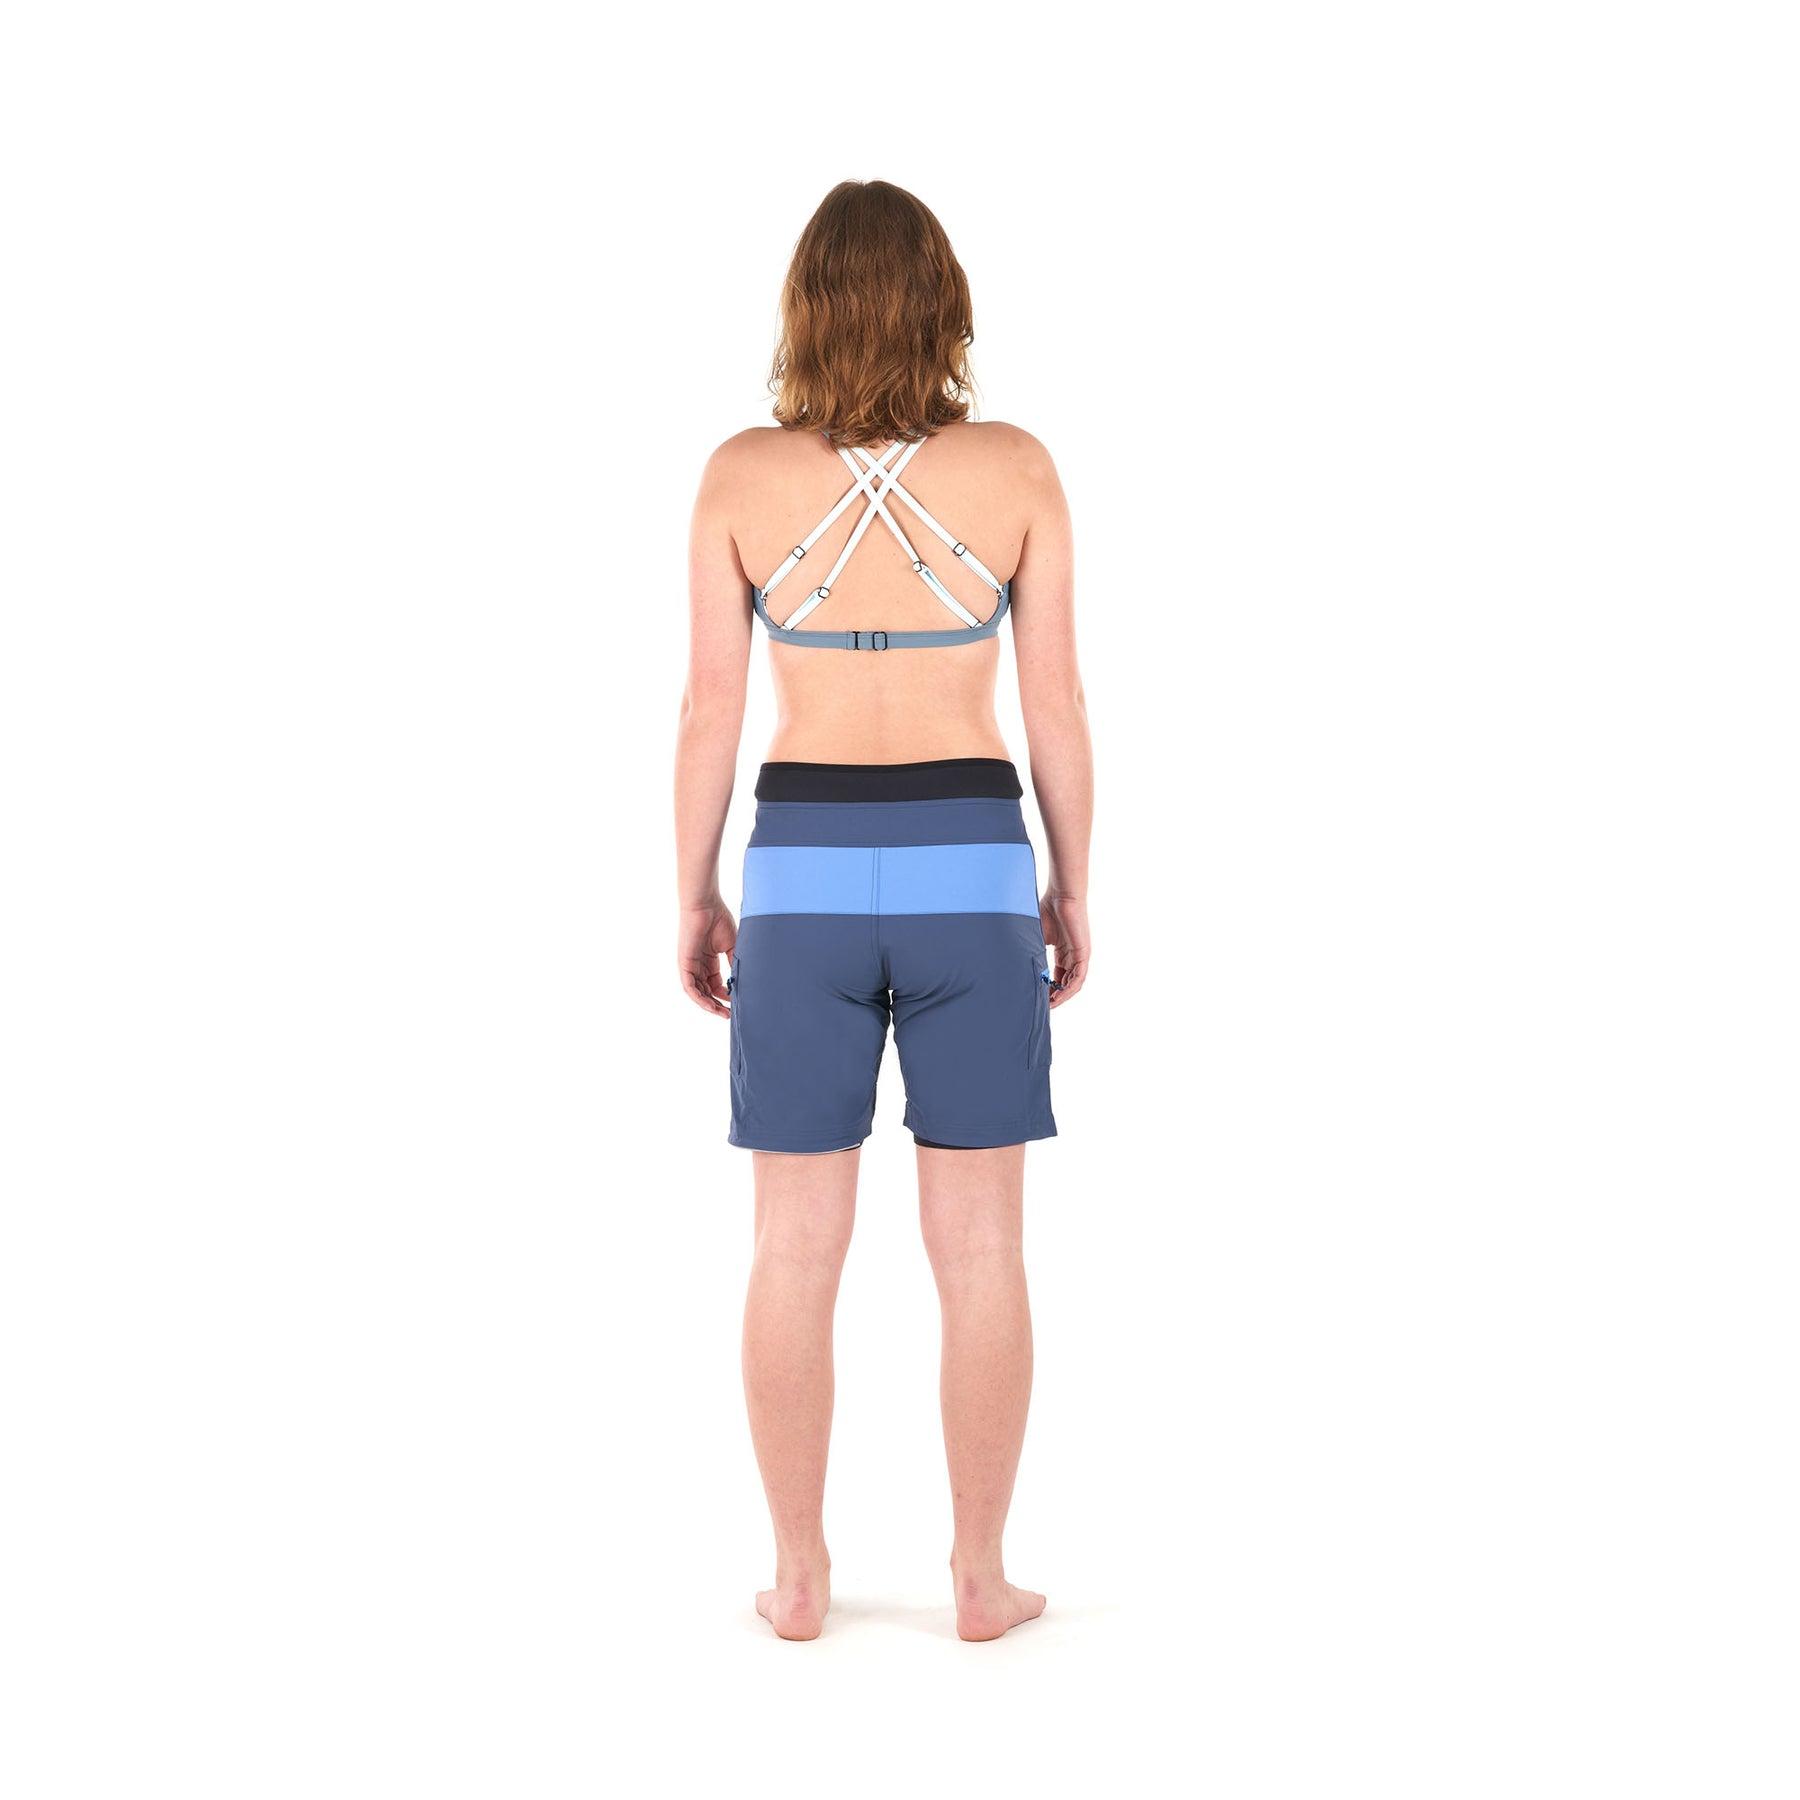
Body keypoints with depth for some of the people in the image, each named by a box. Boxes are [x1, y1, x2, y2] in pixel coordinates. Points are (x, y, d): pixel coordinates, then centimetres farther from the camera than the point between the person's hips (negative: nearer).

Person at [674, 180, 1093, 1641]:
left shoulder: (743, 475, -3)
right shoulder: (1016, 468, -3)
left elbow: (711, 709, -1)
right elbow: (1056, 707, -1)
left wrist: (695, 892, 10)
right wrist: (1073, 888, 10)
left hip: (804, 871, 1)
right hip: (967, 869, 0)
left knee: (798, 1248, 9)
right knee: (980, 1250, 9)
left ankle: (800, 1576, 17)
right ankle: (982, 1576, 17)